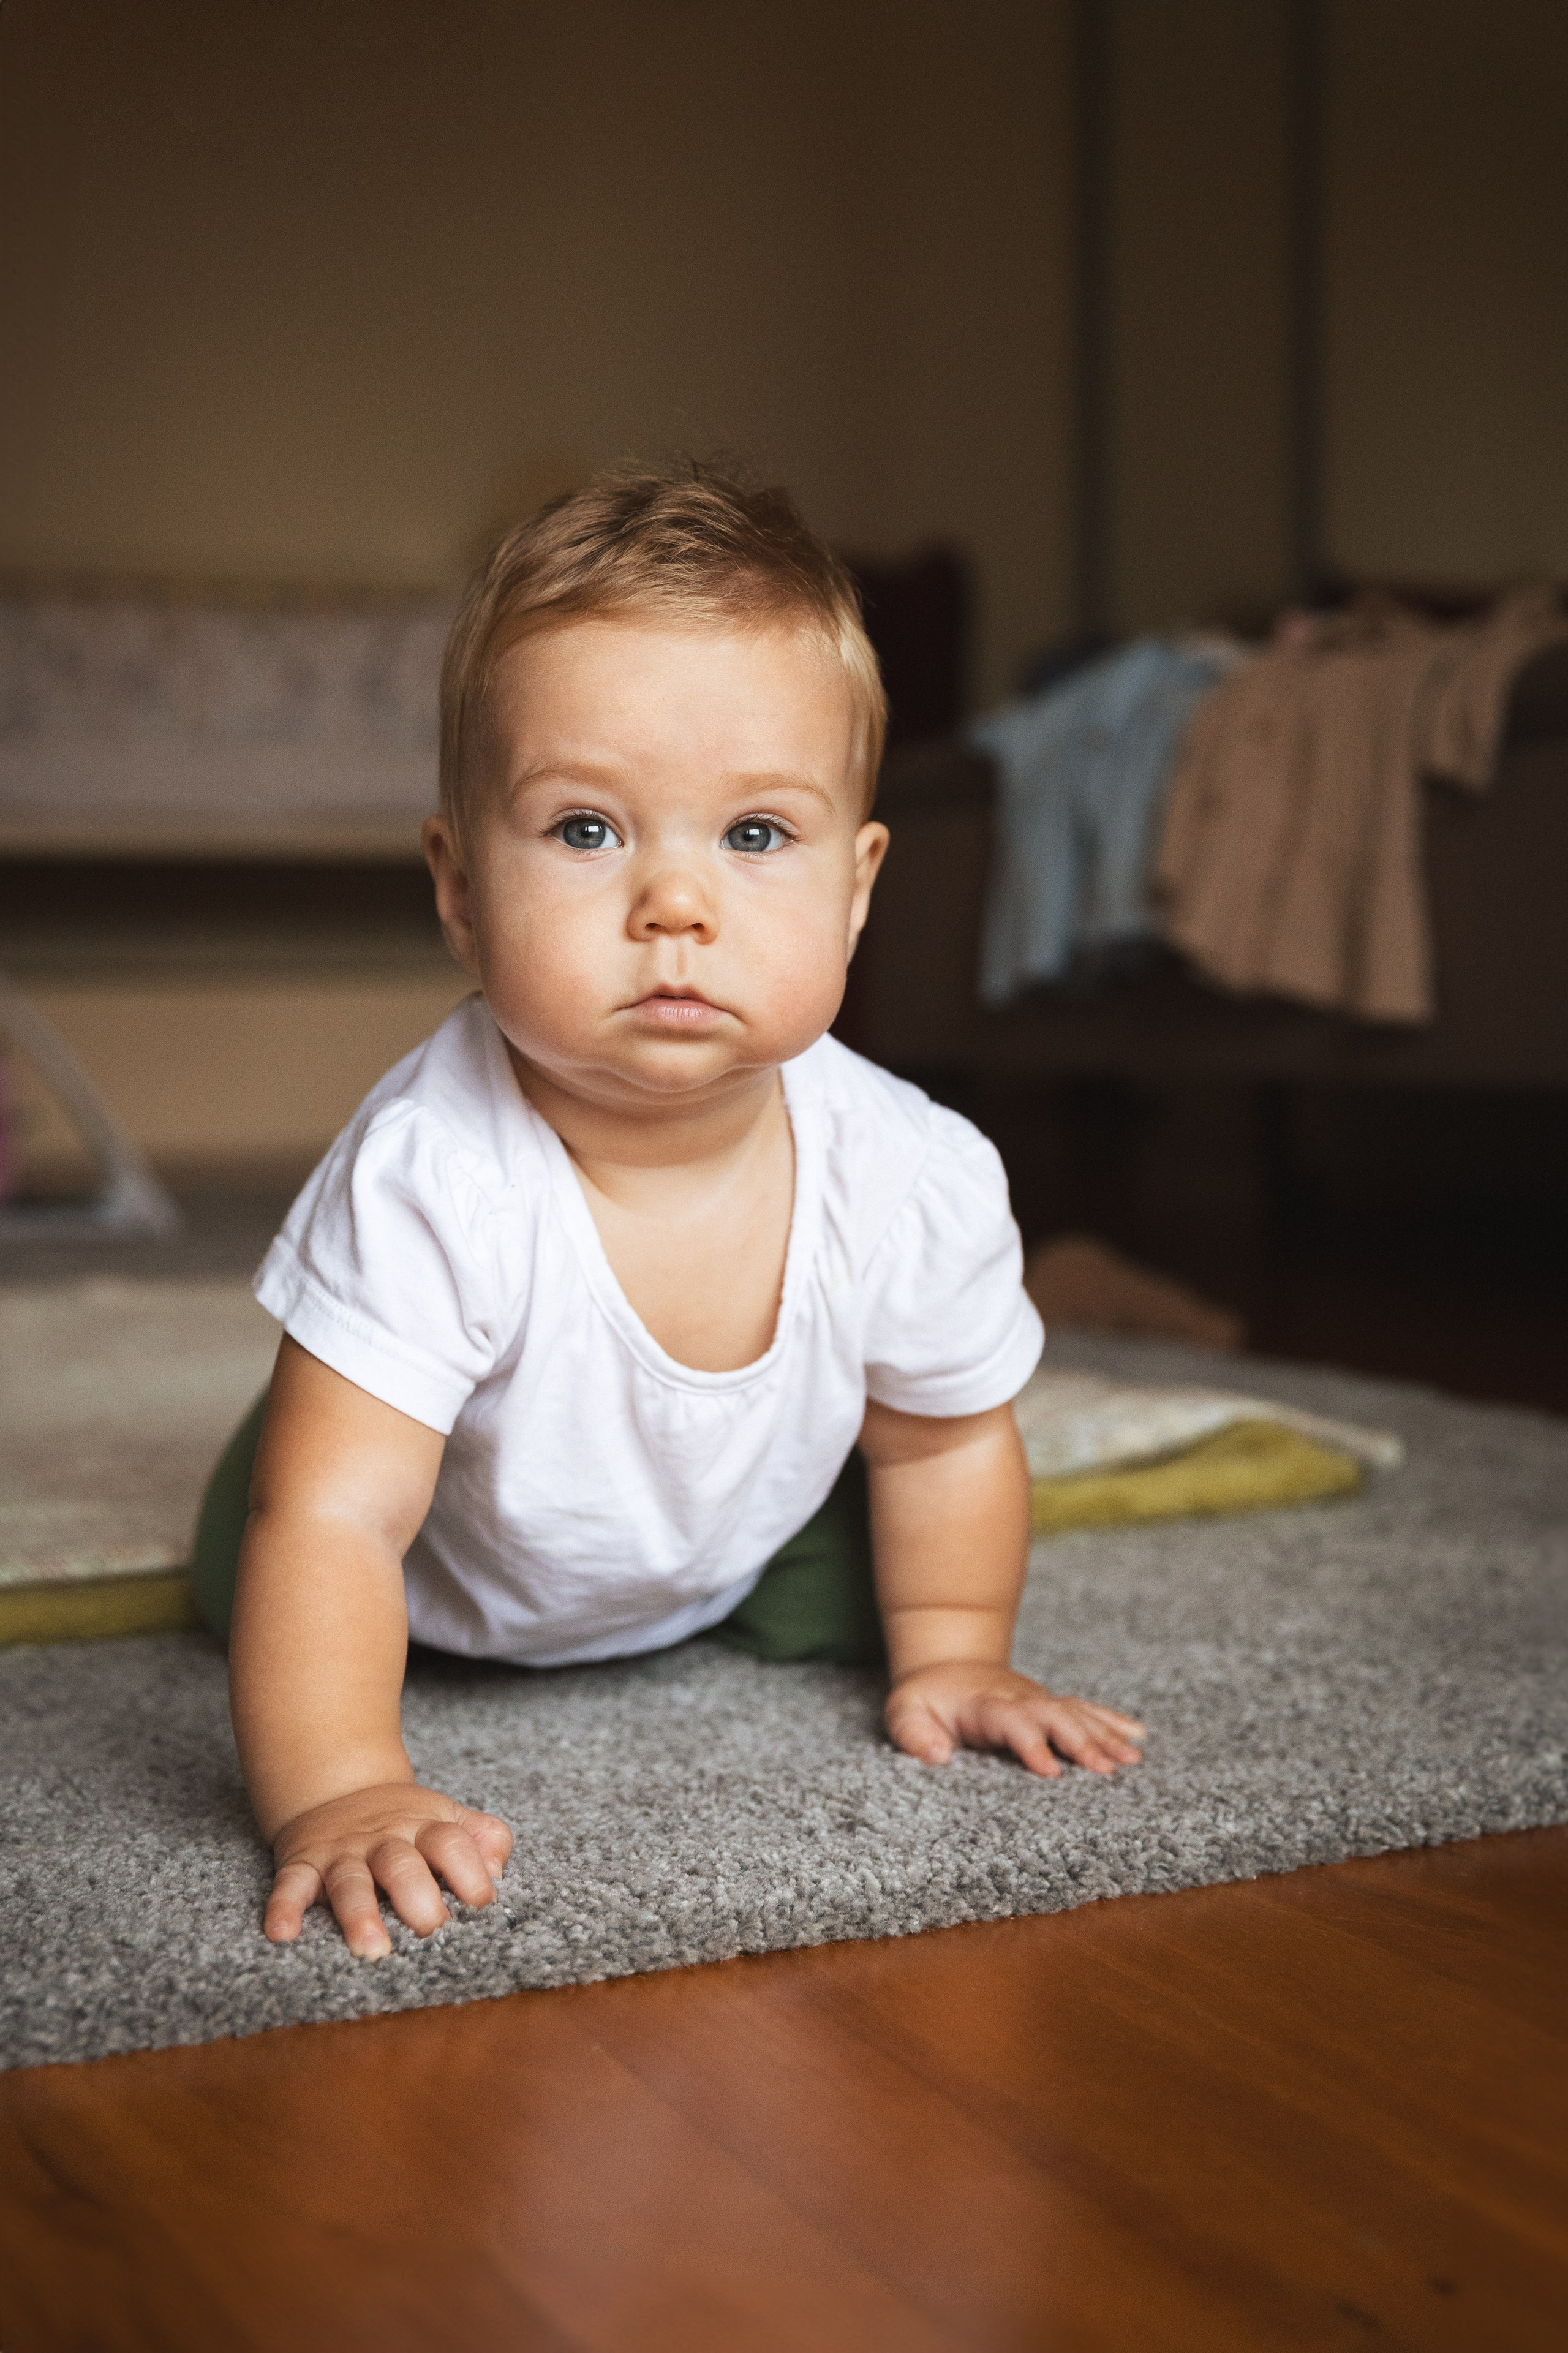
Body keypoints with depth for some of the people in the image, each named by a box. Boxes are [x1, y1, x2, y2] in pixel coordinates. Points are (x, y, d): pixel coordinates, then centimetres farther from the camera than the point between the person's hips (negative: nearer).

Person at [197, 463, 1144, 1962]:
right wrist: (335, 1793, -53)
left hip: (745, 1541, 2)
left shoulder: (920, 1181, -33)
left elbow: (942, 1443, -12)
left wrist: (947, 1662, -4)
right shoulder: (429, 1179, -44)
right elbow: (331, 1516, -44)